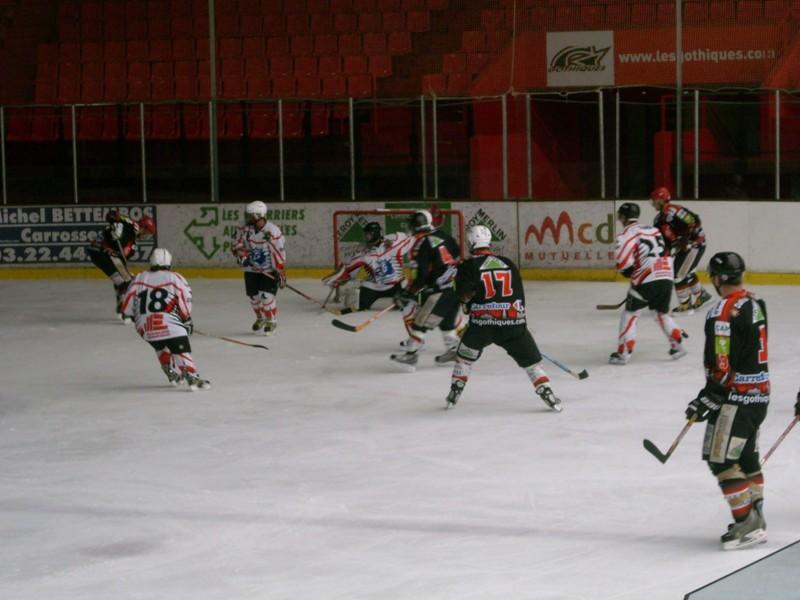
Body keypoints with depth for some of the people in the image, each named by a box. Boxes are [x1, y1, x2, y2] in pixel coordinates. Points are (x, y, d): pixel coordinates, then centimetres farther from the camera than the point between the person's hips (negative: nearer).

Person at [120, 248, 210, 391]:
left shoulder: (140, 278, 12)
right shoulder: (175, 279, 1)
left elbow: (127, 306, 12)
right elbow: (185, 305, -1)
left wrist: (138, 317, 30)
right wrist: (187, 321, 15)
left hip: (145, 327, 5)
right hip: (169, 325, -5)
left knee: (161, 346, 30)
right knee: (182, 350, -9)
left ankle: (171, 373, 25)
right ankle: (191, 376, -26)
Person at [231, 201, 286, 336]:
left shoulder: (273, 231, -22)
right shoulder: (244, 230, -9)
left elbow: (279, 253, -18)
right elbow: (236, 246, 3)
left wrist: (281, 274, -17)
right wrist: (243, 256, -16)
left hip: (269, 270, -5)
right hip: (251, 269, 5)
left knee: (267, 296, -12)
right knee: (254, 296, 10)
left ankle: (272, 321, 9)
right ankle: (260, 318, 34)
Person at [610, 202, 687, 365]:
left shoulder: (627, 234, -1)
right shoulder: (654, 230, 22)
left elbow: (623, 262, -12)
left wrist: (629, 272, 9)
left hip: (646, 279, -6)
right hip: (666, 277, 6)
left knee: (630, 314, 5)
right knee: (662, 312, 25)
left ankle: (623, 353, 1)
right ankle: (677, 345, 20)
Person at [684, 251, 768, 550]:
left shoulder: (725, 311, -20)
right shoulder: (755, 303, 9)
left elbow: (723, 365, -21)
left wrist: (709, 397, -14)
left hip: (737, 397, -10)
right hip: (759, 393, 10)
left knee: (722, 459, -6)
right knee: (746, 456, 18)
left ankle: (747, 522, -6)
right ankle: (755, 519, 25)